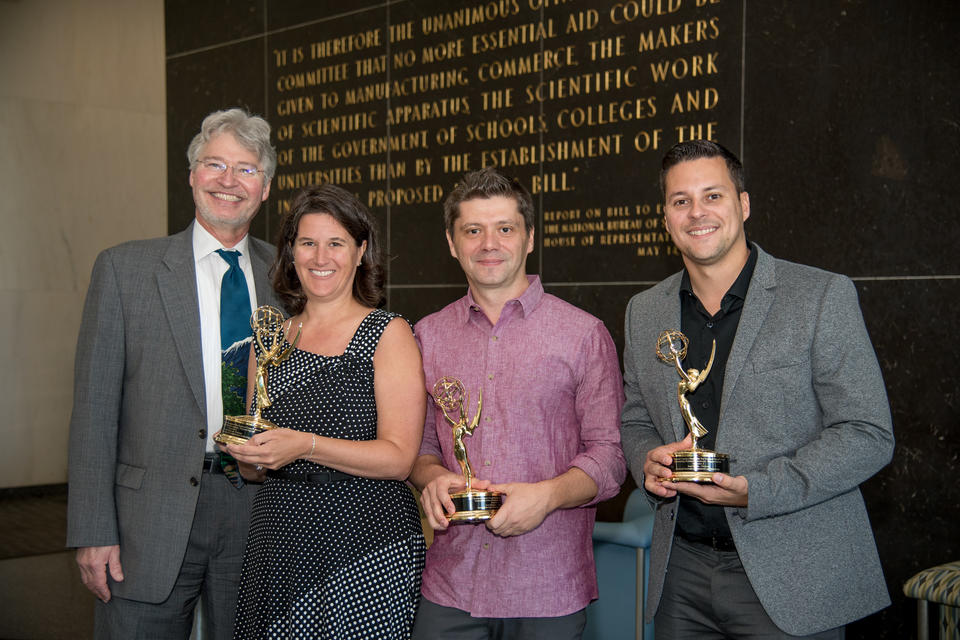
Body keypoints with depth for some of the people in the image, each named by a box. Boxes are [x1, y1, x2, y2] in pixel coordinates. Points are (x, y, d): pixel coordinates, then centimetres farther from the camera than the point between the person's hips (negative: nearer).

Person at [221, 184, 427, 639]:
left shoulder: (389, 334, -4)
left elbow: (399, 458, -12)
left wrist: (305, 446, -23)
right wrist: (246, 453, -5)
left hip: (366, 551, -4)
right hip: (277, 547, 4)